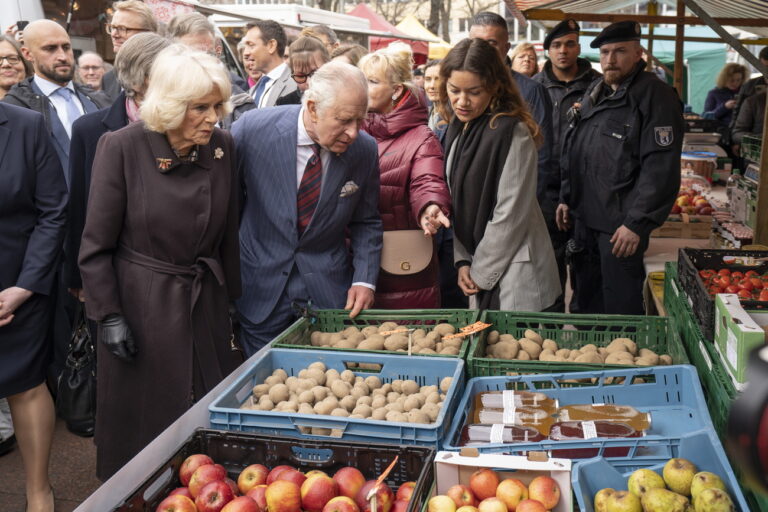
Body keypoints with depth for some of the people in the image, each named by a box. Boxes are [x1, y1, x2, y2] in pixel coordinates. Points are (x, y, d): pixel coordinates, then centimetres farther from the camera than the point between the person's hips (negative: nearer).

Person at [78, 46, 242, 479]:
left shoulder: (223, 145, -4)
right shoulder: (121, 147, -14)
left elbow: (228, 231, 6)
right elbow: (97, 245, -9)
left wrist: (231, 296, 10)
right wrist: (109, 316, -10)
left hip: (207, 300, 4)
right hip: (142, 303, -3)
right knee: (144, 416, 11)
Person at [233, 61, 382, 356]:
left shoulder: (364, 150, -9)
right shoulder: (253, 128, -16)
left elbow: (366, 223, 5)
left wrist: (364, 279, -6)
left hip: (329, 288, 1)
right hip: (261, 289, -1)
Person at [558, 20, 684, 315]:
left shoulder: (656, 96, -12)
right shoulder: (594, 93, 13)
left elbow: (661, 168, -19)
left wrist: (637, 223, -21)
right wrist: (566, 198, 16)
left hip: (622, 224, -8)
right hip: (586, 217, 8)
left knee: (620, 308, 2)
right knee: (586, 299, 18)